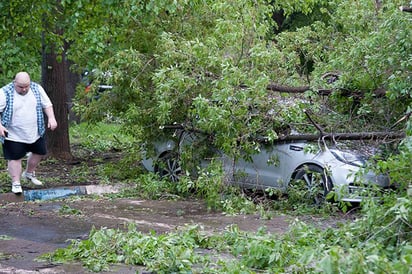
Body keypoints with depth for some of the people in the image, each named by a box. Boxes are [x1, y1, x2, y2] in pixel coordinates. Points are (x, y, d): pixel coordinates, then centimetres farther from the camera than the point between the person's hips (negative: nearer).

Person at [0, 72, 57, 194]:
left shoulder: (37, 89, -3)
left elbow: (47, 104, 4)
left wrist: (51, 118, -9)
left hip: (35, 133, 5)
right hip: (14, 135, -5)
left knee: (39, 152, 17)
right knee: (15, 158, -2)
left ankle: (29, 173, 39)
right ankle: (16, 183, 10)